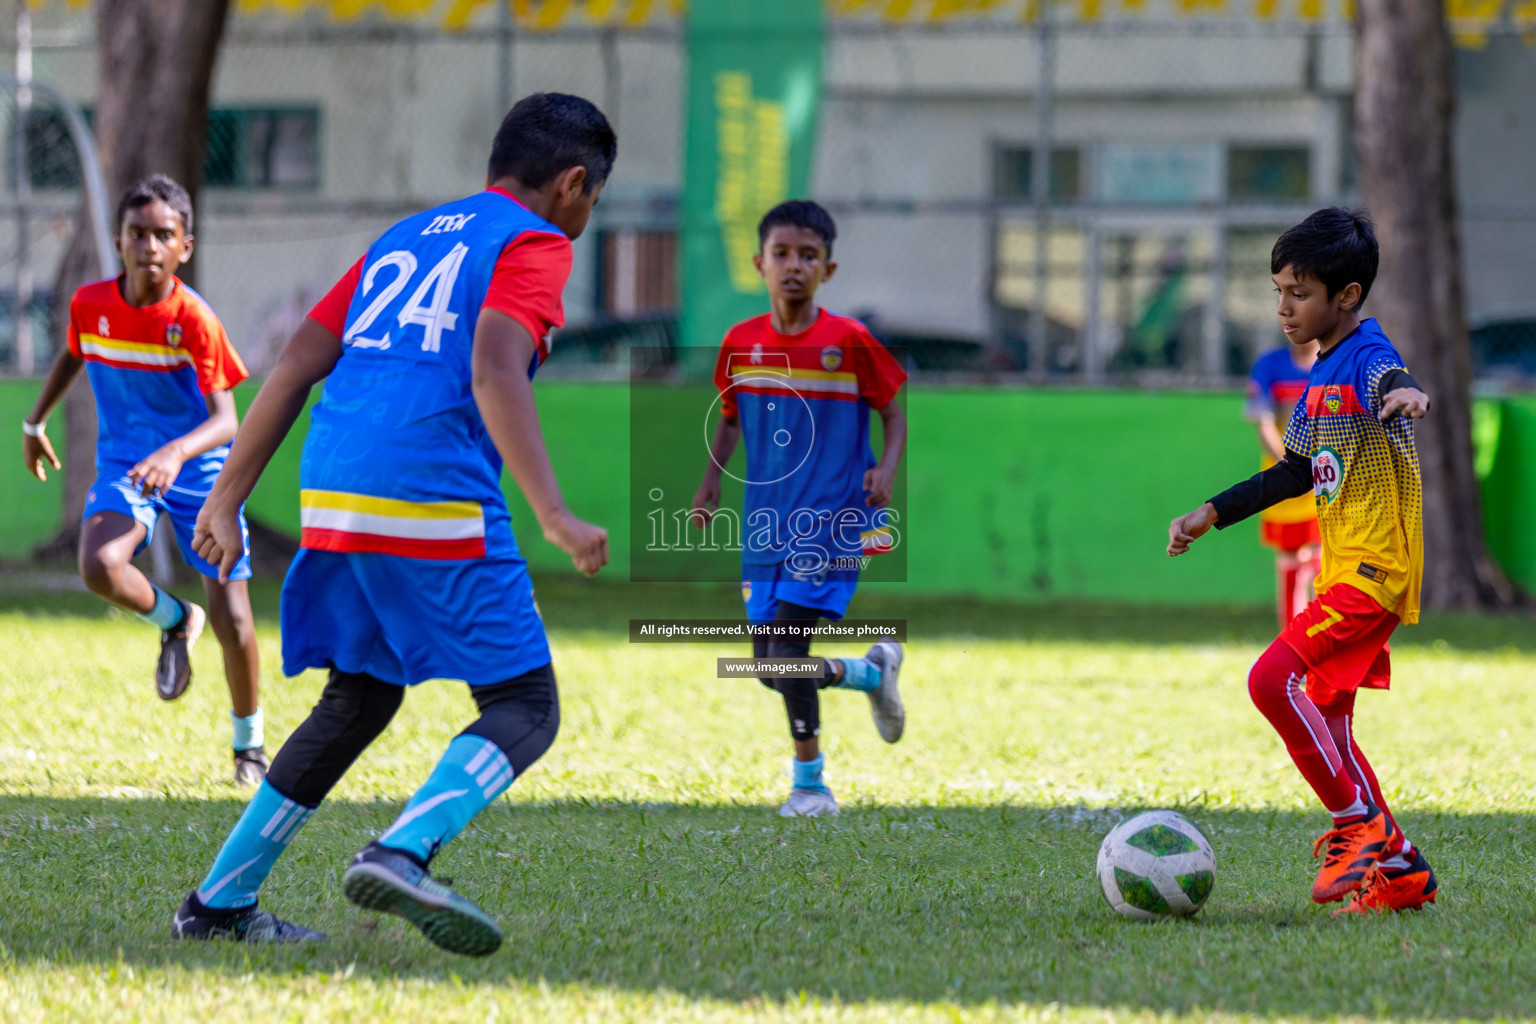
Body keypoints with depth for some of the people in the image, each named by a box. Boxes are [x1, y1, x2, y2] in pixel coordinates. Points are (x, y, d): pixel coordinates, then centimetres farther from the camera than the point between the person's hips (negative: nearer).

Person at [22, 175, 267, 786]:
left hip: (199, 468, -2)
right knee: (99, 565, -30)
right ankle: (176, 623, 5)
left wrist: (177, 453, -45)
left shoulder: (194, 319, -21)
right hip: (124, 464, 2)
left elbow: (225, 420, -27)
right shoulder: (89, 305, -8)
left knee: (234, 624, -5)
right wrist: (36, 422, 25)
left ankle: (249, 746, 21)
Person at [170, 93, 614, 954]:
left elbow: (296, 367, 20)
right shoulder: (533, 246, 3)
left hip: (331, 497, 7)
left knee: (358, 701, 23)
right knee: (525, 709, -1)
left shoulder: (402, 240, 25)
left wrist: (227, 503, 22)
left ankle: (220, 903, 23)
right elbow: (494, 372, -15)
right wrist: (556, 516, -22)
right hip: (435, 507, -7)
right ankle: (403, 854, -25)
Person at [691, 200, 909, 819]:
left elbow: (893, 416, 1)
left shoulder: (849, 342, -8)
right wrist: (710, 484, 4)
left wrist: (885, 469, -17)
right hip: (767, 527, 5)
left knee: (787, 647, -17)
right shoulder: (740, 344, 3)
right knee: (771, 668, 6)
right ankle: (873, 671, 34)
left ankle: (810, 783, -1)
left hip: (832, 520, -5)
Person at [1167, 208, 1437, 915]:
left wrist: (1407, 394, -63)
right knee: (1324, 719, 11)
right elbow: (1298, 471, 27)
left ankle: (1361, 826, -12)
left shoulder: (1367, 355, -13)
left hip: (1376, 567, -10)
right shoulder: (1321, 373, 16)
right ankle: (1401, 871, 15)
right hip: (1345, 569, 10)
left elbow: (1389, 381, -39)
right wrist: (1212, 514, 27)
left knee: (1273, 679, -20)